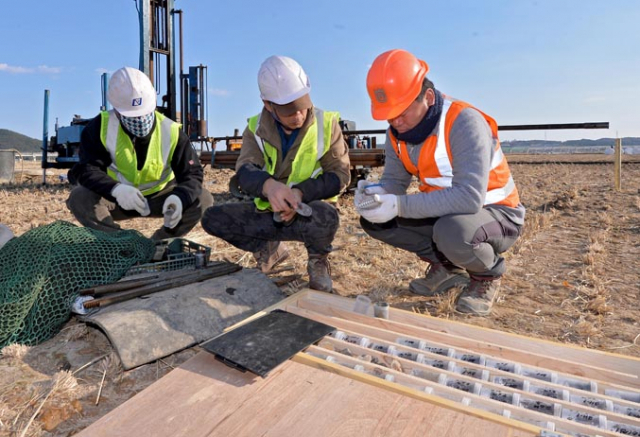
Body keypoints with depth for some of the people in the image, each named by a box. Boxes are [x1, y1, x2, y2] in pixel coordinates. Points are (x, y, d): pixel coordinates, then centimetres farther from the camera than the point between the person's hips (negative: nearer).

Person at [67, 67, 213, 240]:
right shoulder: (99, 128, -17)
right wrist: (116, 189, -50)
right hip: (115, 198, 0)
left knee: (203, 200, -21)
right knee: (79, 198, -29)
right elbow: (88, 169, -26)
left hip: (159, 195, 1)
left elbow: (192, 173, -21)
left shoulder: (171, 131, -17)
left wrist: (179, 197, -45)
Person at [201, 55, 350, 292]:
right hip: (268, 210, 3)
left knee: (325, 217, -38)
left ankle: (318, 261, -3)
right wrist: (268, 185, -43)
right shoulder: (256, 128, -4)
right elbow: (245, 172, -18)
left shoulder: (326, 123, -9)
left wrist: (301, 192, -29)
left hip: (307, 209, -3)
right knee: (212, 218, -14)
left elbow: (340, 175, -11)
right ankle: (270, 249, 5)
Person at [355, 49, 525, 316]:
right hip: (444, 213, 7)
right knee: (374, 218, -9)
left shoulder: (464, 122, -27)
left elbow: (470, 198, -37)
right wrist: (376, 193, -26)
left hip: (495, 213, -6)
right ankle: (447, 267, 8)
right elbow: (394, 180, -2)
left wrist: (400, 206, -40)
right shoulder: (397, 132, -6)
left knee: (452, 231, -40)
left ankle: (487, 276, -3)